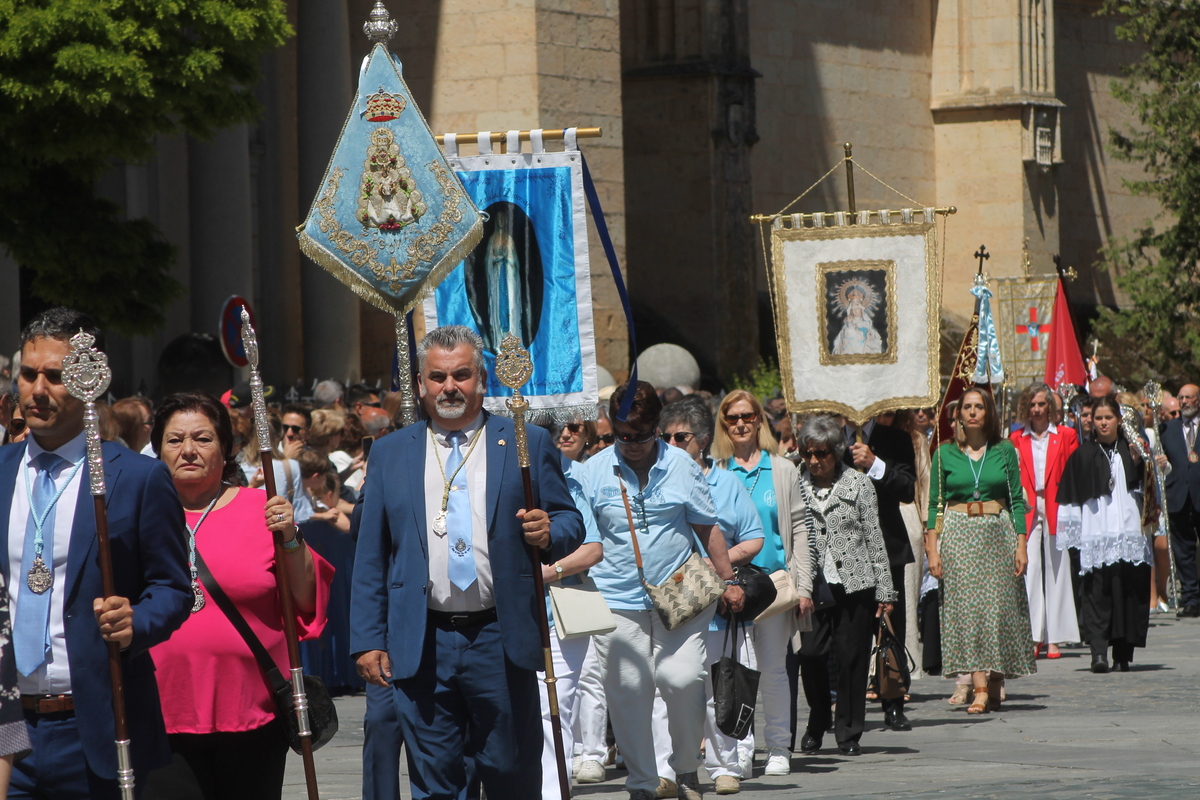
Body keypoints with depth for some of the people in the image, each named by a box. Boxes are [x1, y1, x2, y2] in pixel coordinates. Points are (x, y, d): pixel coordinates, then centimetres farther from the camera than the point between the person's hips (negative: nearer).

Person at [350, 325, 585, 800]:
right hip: (421, 648, 1)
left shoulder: (527, 444, 7)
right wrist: (368, 640, 2)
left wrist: (549, 533, -15)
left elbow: (571, 523, 10)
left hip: (501, 642, -1)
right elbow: (370, 557, 10)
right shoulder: (391, 454, 11)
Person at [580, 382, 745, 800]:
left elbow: (708, 529, 12)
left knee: (683, 679, -13)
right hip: (618, 601, 0)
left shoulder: (681, 465, 5)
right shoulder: (594, 471, 4)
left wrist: (728, 581, 10)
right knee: (628, 691, -1)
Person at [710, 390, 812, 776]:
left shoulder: (782, 470, 10)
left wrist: (803, 586, 1)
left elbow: (798, 529, 8)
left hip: (773, 580, 0)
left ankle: (779, 748, 9)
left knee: (772, 667, 0)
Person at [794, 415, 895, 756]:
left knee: (852, 657, 0)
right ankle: (817, 723, 14)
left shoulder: (859, 483, 3)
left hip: (855, 583, -1)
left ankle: (849, 733, 11)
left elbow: (874, 538, 4)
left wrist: (884, 590, 2)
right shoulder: (797, 486, 7)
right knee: (811, 653, -7)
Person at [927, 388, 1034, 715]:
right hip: (958, 537, -1)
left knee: (998, 609, -1)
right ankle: (979, 688, -16)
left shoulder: (1005, 451, 6)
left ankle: (995, 689, 9)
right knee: (967, 608, -10)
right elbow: (935, 505, 5)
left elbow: (1017, 500, 7)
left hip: (998, 534, 1)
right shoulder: (945, 454, 5)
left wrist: (1021, 544, -2)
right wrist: (932, 549, -4)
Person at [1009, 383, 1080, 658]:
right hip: (1027, 511, 0)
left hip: (1057, 510, 0)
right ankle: (1033, 638, -8)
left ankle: (1054, 638, 3)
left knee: (1056, 571, 0)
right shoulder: (1016, 439, 10)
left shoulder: (1066, 436, 7)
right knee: (1029, 571, -7)